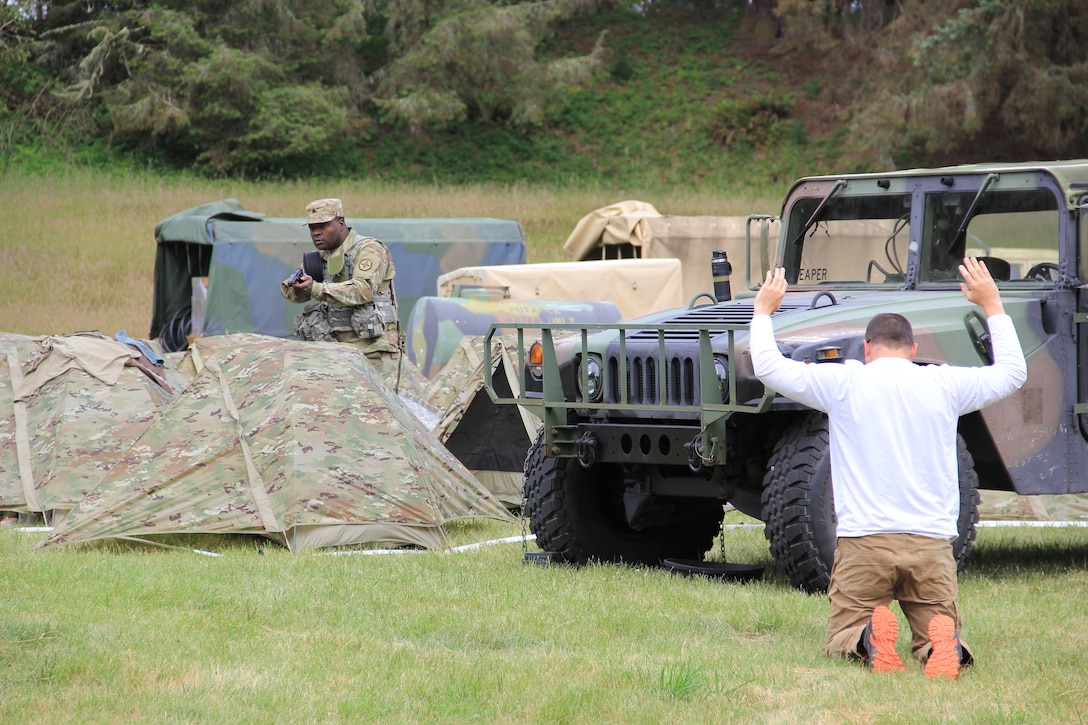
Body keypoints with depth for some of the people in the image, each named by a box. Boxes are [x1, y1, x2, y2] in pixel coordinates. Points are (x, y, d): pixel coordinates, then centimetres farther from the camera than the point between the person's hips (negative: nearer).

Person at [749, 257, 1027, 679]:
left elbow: (767, 367, 7)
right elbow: (1012, 372, 22)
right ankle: (943, 644, -25)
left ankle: (869, 637, -26)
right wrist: (992, 305, 33)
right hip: (931, 544, 1)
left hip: (864, 543, -1)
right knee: (939, 633, 13)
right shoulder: (944, 384, 5)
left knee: (839, 643, 11)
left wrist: (763, 311, 24)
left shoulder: (844, 384, -1)